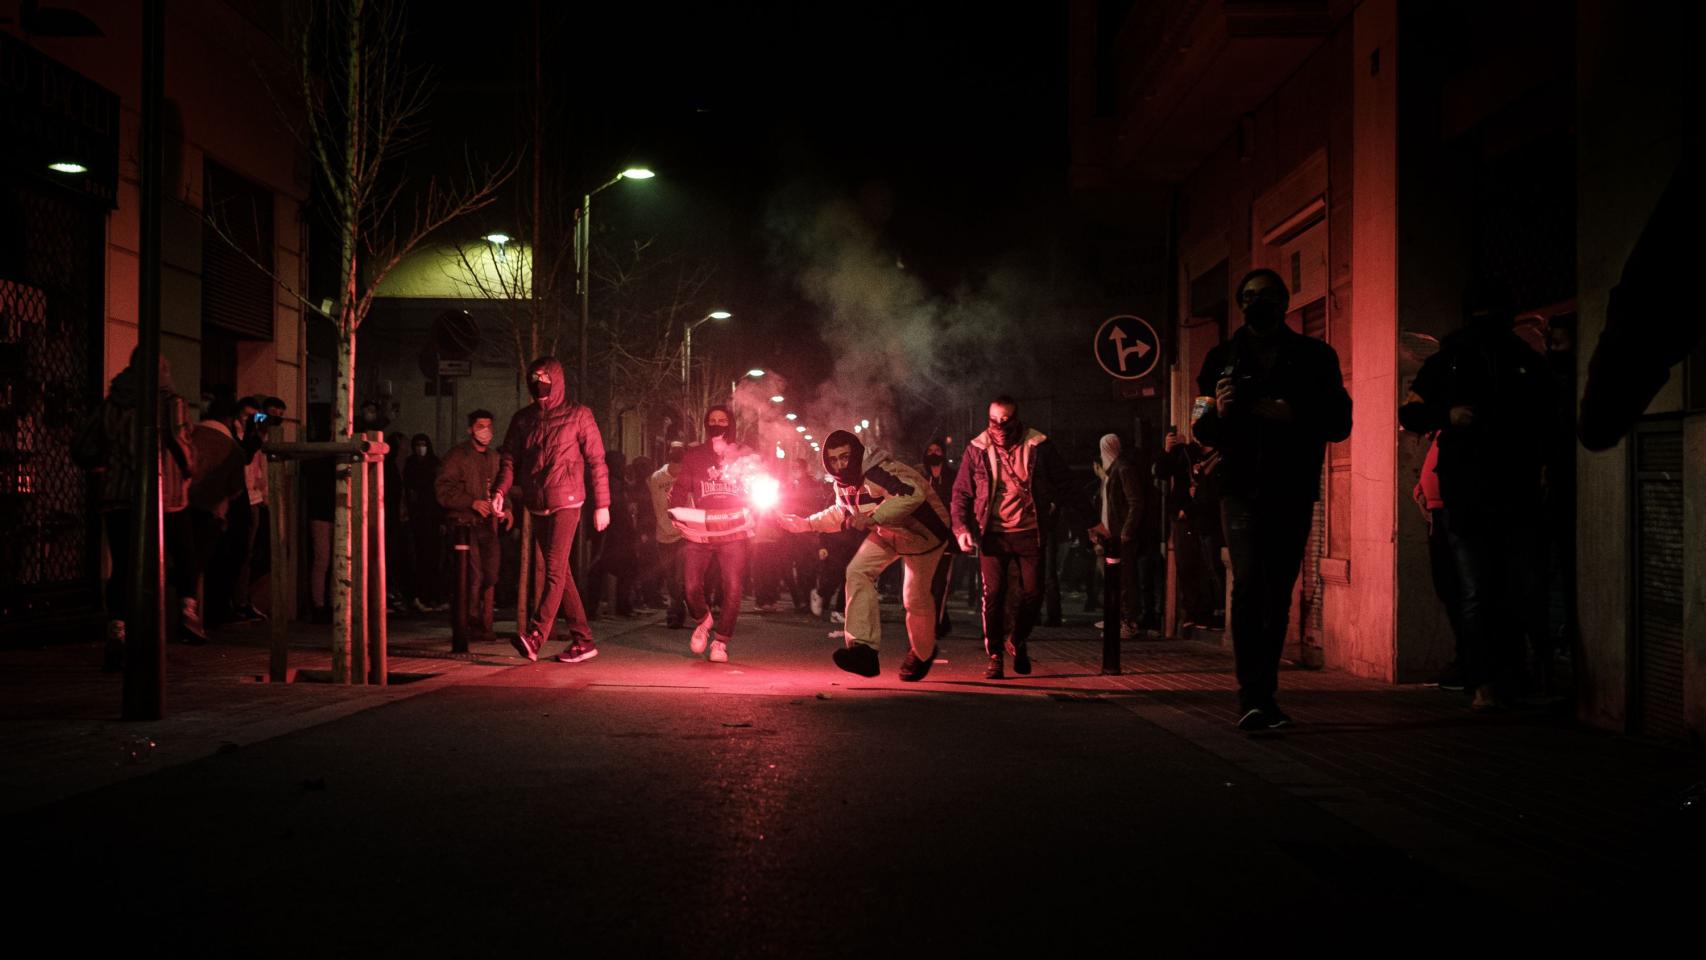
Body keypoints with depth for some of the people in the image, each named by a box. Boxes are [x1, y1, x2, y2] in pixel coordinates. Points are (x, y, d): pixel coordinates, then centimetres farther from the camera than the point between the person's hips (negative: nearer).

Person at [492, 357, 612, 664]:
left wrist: (602, 504, -6)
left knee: (555, 569, -16)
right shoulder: (522, 419, 13)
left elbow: (596, 461, -2)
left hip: (566, 502, -6)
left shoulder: (578, 415, -1)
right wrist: (500, 491, -10)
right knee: (559, 572, 8)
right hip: (537, 506, 6)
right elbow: (509, 458, 9)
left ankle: (534, 635, -24)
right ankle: (582, 640, 14)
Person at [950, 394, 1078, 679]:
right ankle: (995, 657, 5)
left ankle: (1018, 642, 28)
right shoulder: (977, 448, 1)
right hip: (992, 534, -1)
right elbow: (961, 493, 4)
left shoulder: (1038, 445, -1)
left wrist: (1045, 502, -1)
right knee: (993, 595, -5)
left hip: (1029, 532, 1)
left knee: (1033, 594, 2)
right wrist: (961, 527, -8)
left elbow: (1064, 482, 12)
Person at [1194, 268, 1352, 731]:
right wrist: (1219, 412, -10)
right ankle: (1253, 698, -20)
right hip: (1242, 489, -1)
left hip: (1293, 491, 1)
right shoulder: (1222, 358, 12)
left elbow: (1340, 423, 2)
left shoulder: (1314, 356, 9)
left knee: (1278, 592, 5)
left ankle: (1263, 697, 15)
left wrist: (1293, 415, -15)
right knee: (1248, 584, -17)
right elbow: (1204, 432, 12)